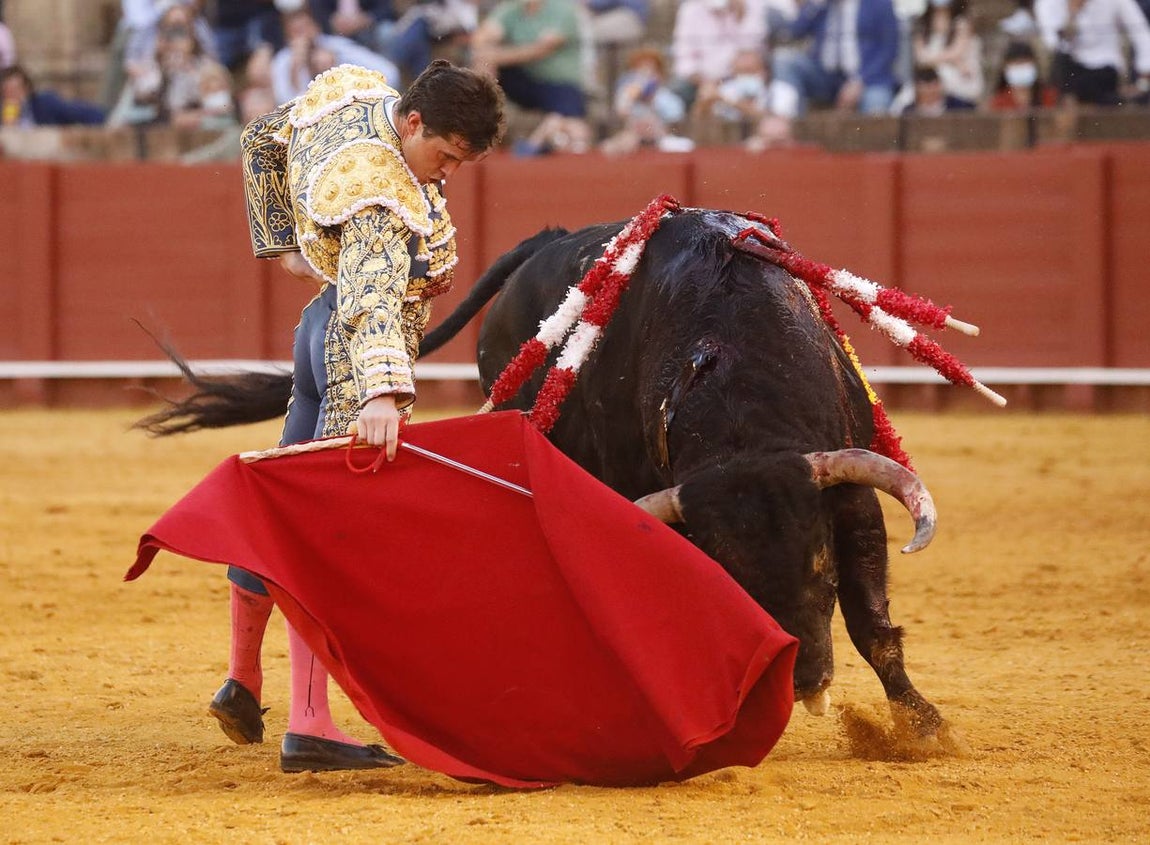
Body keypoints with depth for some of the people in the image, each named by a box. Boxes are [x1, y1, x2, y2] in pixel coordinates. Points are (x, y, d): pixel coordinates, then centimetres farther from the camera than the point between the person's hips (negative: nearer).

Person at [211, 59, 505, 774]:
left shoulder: (353, 90, -1)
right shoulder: (382, 197, -28)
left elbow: (263, 142, 15)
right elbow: (371, 296, -42)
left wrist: (284, 244, 19)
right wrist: (380, 392, -56)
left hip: (323, 325, 10)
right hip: (361, 357, -10)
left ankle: (242, 680, 35)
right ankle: (309, 726, -18)